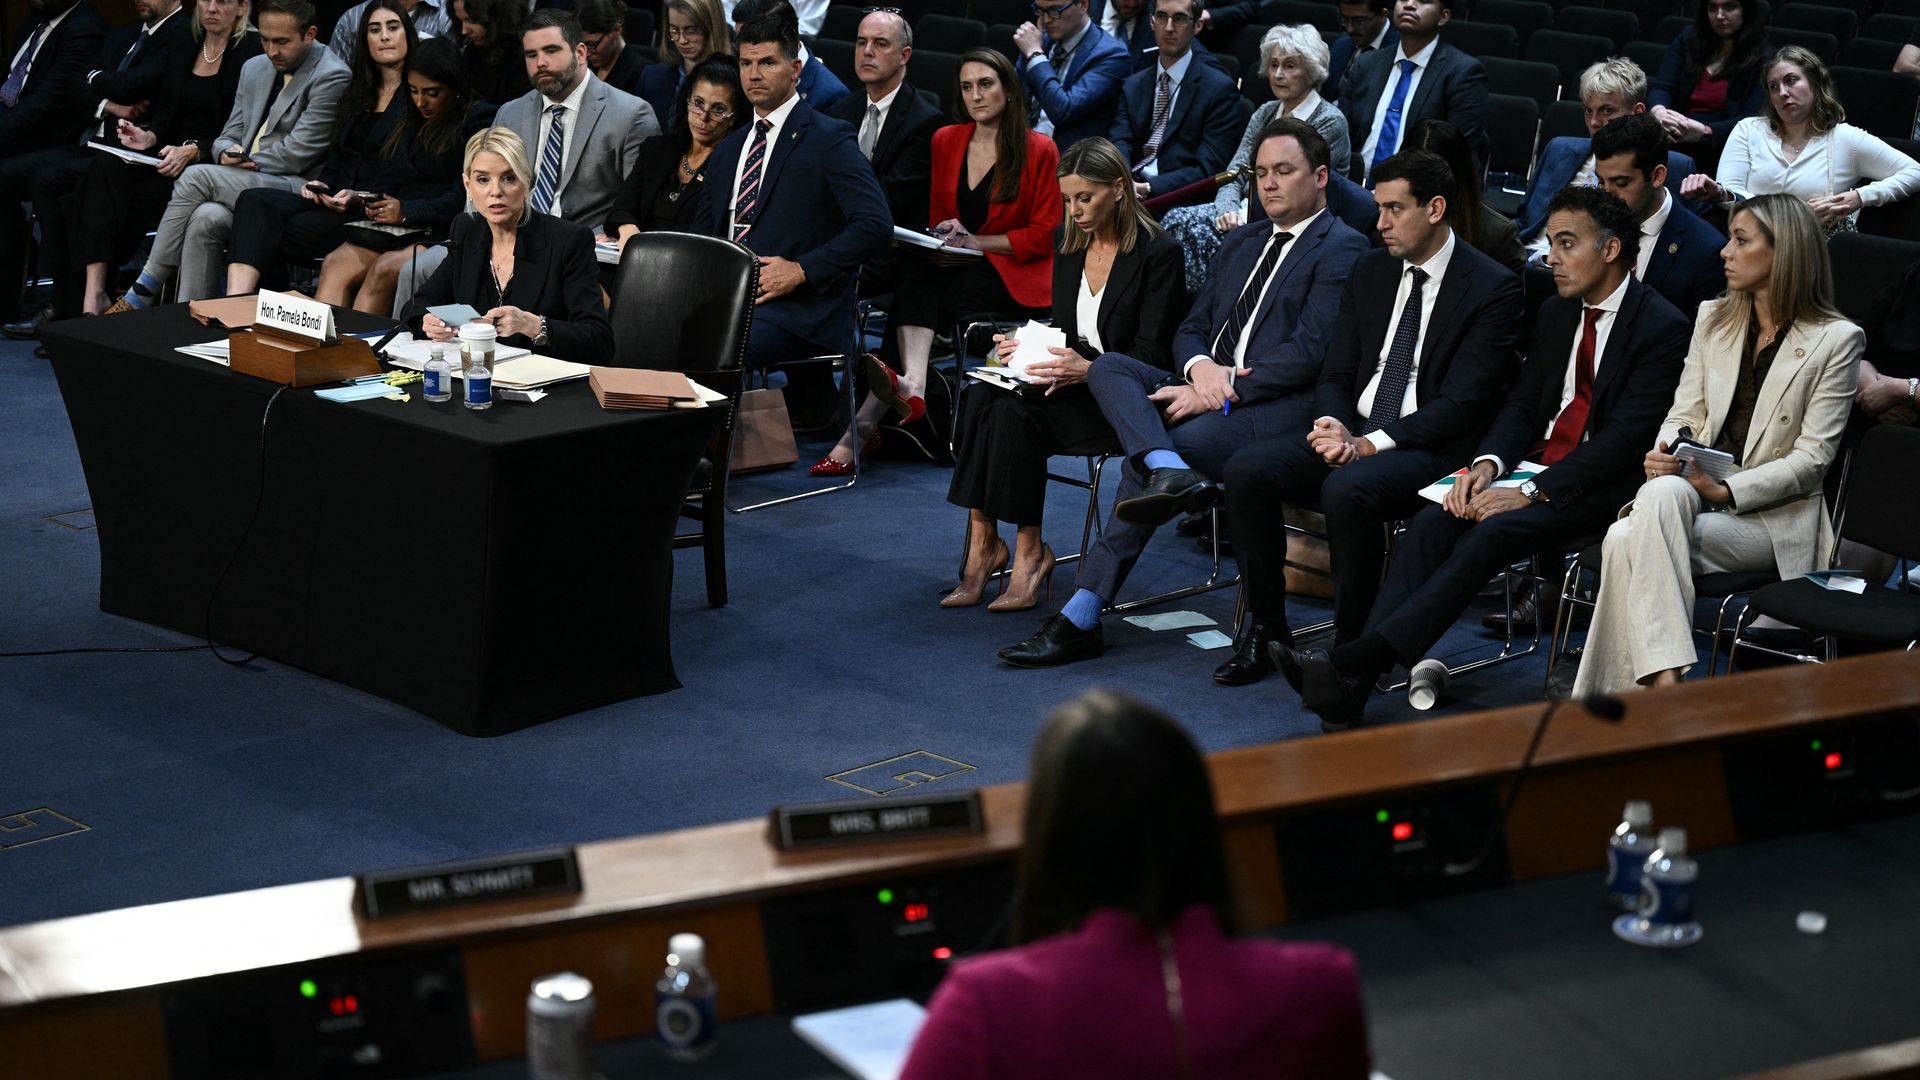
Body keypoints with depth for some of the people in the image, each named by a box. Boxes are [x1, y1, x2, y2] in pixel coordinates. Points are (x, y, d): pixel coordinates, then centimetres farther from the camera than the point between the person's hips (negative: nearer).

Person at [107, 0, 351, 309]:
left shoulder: (331, 76, -6)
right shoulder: (254, 68, 19)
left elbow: (298, 153, -10)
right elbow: (230, 136, 20)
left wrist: (243, 161, -5)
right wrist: (228, 154, -4)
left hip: (294, 192, -6)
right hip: (243, 187, 6)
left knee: (198, 176, -22)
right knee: (207, 218, -28)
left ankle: (143, 293, -13)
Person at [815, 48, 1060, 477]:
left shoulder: (1039, 150, -2)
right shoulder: (945, 141, 11)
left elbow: (1045, 234, -5)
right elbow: (935, 217, 16)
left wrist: (977, 241, -12)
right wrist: (940, 239, -8)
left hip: (1015, 274, -4)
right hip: (954, 264, 4)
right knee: (912, 266, -33)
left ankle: (863, 427, -40)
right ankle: (911, 385, -53)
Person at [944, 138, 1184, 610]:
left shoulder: (1158, 252, -8)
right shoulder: (1069, 248, 13)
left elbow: (1151, 354, -12)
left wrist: (1089, 369, -27)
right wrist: (1025, 344, -2)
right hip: (1072, 379, 7)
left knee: (1015, 410, -30)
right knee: (982, 398, -24)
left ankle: (1030, 550, -19)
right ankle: (982, 543, -26)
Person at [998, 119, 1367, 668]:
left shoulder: (1341, 250, -1)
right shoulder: (1241, 242, 25)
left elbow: (1309, 353, -13)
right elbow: (1191, 329, 20)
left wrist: (1223, 389, -16)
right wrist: (1202, 368, -5)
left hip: (1279, 405, -8)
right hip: (1213, 389, 8)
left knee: (1140, 461, -26)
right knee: (1109, 367, -17)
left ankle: (1081, 616, -23)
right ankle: (1169, 473, -43)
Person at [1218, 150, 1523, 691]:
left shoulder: (1493, 288, -7)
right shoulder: (1370, 270, 13)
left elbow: (1462, 404, -14)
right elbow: (1335, 375, 13)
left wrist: (1370, 444, -20)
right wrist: (1334, 427, -11)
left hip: (1431, 446, -6)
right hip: (1350, 429, 6)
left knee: (1348, 488, -37)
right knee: (1247, 470, -19)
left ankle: (1351, 646, -21)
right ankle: (1265, 630, -6)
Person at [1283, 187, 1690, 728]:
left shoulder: (1662, 327, -9)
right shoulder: (1556, 313, 17)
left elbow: (1628, 436, -17)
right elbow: (1522, 404, 15)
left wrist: (1531, 492, -22)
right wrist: (1487, 464, -8)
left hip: (1601, 487, -7)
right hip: (1535, 465, 7)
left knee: (1492, 534, -31)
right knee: (1430, 524, -20)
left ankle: (1355, 661, -40)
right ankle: (1353, 684, -33)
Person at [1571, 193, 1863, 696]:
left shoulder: (1836, 339, -4)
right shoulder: (1713, 317, 13)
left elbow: (1811, 456, -7)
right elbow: (1685, 413, 13)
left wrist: (1727, 490, -17)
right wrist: (1663, 454, -10)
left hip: (1775, 517, -5)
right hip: (1697, 492, 5)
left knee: (1630, 540, -30)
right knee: (1662, 491, -33)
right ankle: (1667, 678, -39)